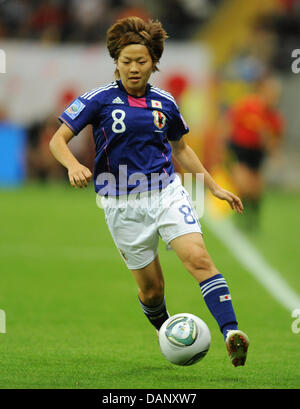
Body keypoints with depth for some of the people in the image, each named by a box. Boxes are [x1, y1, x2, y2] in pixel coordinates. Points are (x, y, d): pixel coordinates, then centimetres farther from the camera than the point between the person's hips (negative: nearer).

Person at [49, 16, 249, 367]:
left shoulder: (164, 102, 8)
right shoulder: (100, 100, -3)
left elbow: (181, 150, 23)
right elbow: (58, 140, -4)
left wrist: (214, 187, 22)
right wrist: (73, 165, -26)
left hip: (167, 192, 2)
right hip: (123, 204, -2)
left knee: (198, 259, -21)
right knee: (151, 289, 4)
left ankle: (230, 333, -32)